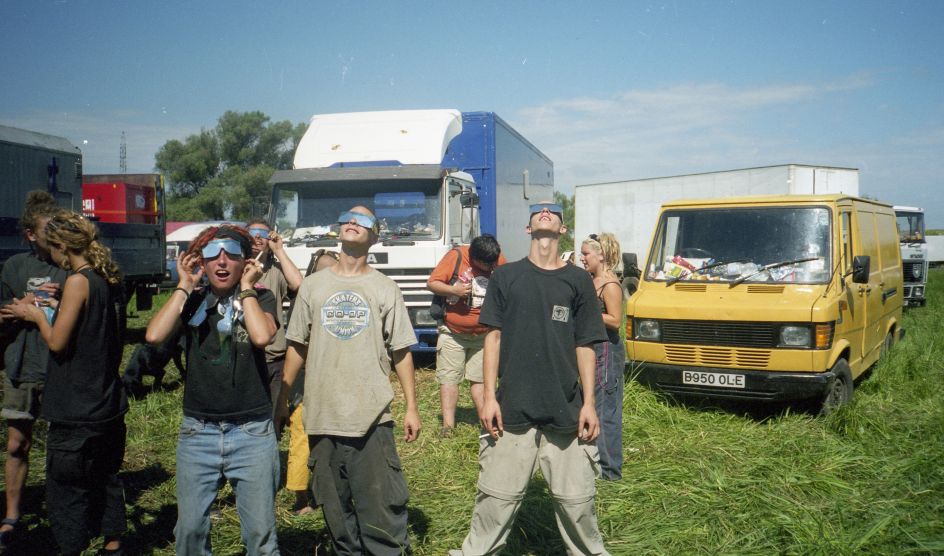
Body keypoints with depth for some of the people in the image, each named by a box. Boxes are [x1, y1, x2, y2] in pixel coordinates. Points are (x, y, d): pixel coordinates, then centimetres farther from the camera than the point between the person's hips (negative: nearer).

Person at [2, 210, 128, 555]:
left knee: (66, 490, 4)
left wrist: (36, 315, -1)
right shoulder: (108, 280, 8)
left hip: (76, 412, -9)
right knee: (106, 479, 19)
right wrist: (54, 306, 15)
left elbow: (57, 342, -17)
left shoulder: (78, 281, -17)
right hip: (109, 405, 9)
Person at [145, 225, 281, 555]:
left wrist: (245, 287, -10)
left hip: (252, 432, -2)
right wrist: (184, 286, -6)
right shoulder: (192, 302, 6)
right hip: (197, 431, 2)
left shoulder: (260, 298, 1)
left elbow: (262, 336, -22)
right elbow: (154, 335, -12)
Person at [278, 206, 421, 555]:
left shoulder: (385, 289, 2)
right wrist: (281, 398, 10)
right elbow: (297, 347, 12)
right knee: (335, 507, 12)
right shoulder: (313, 285, 8)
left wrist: (412, 407, 0)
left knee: (381, 506, -3)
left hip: (371, 417, -2)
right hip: (322, 416, 3)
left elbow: (401, 352, 3)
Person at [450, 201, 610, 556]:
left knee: (576, 500, 6)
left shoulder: (578, 281, 7)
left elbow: (585, 347, 7)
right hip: (513, 409, 0)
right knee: (496, 498, 2)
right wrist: (489, 397, -2)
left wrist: (588, 403, 1)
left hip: (566, 411, 1)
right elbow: (494, 337, 5)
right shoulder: (506, 276, 6)